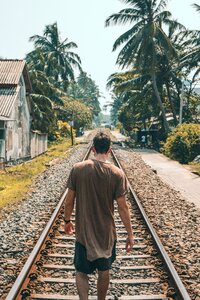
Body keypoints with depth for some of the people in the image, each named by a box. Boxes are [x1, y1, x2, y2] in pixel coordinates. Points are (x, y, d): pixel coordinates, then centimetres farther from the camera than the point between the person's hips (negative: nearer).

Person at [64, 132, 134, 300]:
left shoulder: (77, 169, -10)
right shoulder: (117, 174, -13)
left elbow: (69, 200, -4)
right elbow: (122, 207, -11)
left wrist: (67, 220, 13)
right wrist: (130, 234, -1)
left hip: (83, 231, 0)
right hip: (106, 233, 0)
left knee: (81, 271, 16)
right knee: (104, 271, 20)